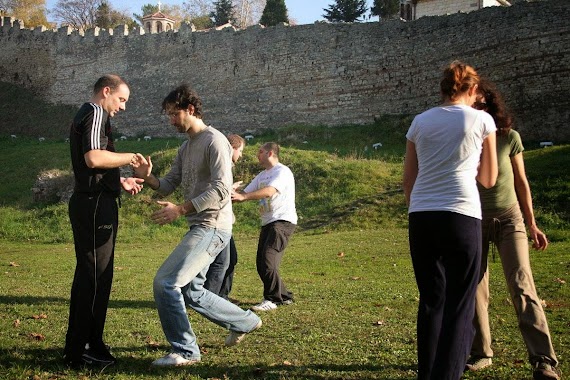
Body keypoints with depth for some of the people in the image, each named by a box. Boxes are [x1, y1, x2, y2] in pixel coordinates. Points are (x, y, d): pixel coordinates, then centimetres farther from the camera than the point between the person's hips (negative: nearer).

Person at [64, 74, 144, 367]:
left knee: (87, 272, 15)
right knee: (97, 275, -7)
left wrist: (121, 181, 22)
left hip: (86, 202, 11)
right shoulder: (96, 113, -9)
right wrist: (130, 157, -12)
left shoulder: (83, 115, 24)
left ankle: (76, 344, 23)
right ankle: (84, 349, -2)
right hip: (96, 203, -11)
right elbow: (94, 158, -24)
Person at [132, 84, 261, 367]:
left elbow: (221, 190, -21)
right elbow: (167, 186, 14)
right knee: (191, 292, 16)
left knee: (165, 282, -15)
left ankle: (185, 351, -2)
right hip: (198, 228, 10)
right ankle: (245, 322, 33)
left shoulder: (214, 141, -11)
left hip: (212, 227, -10)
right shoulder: (186, 147, 18)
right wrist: (147, 177, -7)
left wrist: (180, 210, -25)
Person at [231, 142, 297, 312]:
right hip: (267, 223, 9)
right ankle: (284, 296, 20)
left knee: (268, 261, -19)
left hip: (283, 221, -9)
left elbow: (269, 191, -24)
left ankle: (272, 299, -7)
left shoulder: (282, 171, -8)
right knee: (261, 264, 7)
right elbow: (246, 192, 13)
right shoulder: (262, 175, 21)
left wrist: (243, 197, -34)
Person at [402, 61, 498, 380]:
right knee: (460, 305, 2)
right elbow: (489, 179, 14)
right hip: (461, 214, -3)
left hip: (421, 216, 4)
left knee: (431, 300, 12)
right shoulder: (482, 120, 6)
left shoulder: (420, 122, 13)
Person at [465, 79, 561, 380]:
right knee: (475, 290, 1)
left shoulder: (509, 138, -7)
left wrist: (532, 224, 4)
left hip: (509, 219, -1)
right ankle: (481, 353, 17)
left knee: (522, 286, -12)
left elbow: (521, 183, 3)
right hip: (473, 221, 1)